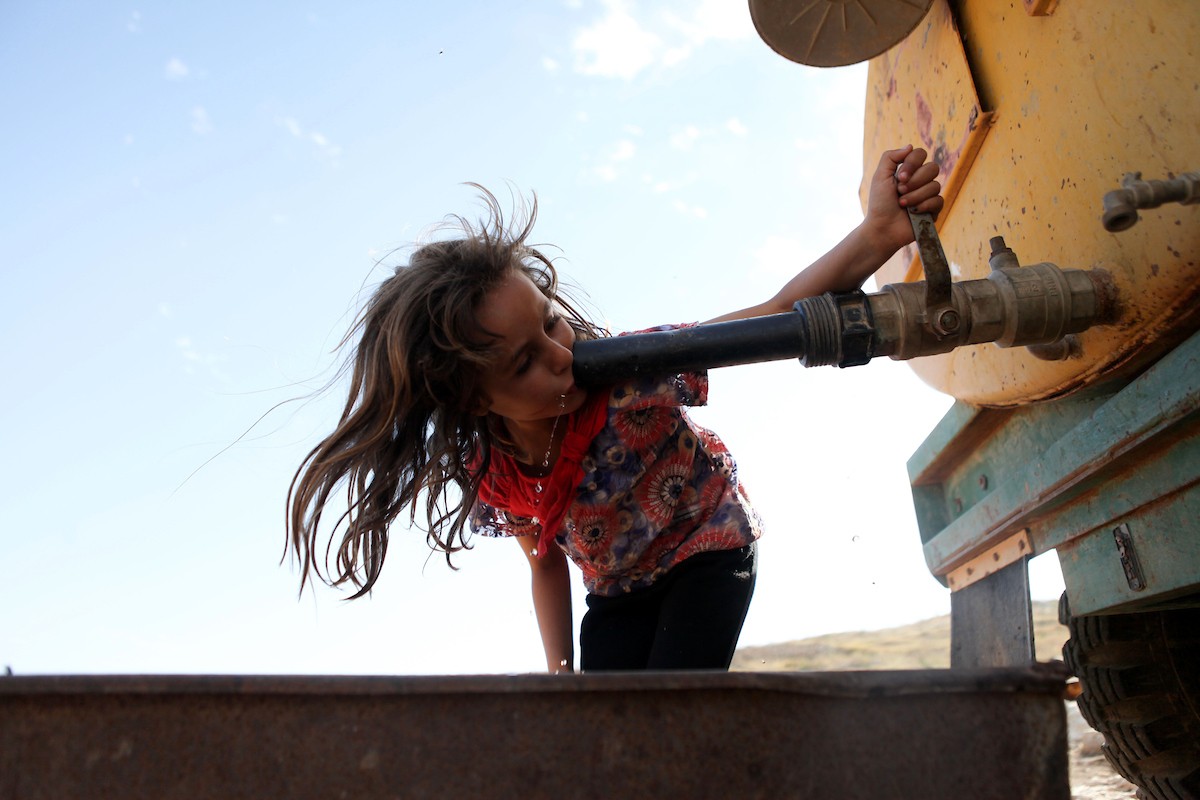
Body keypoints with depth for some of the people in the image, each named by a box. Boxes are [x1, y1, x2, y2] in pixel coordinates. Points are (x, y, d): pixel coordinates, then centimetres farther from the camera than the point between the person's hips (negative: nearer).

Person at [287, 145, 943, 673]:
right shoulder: (486, 477, -19)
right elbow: (547, 563, -1)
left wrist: (879, 234, -49)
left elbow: (780, 314, -35)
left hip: (707, 549, -3)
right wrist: (560, 673, -3)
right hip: (616, 591, 4)